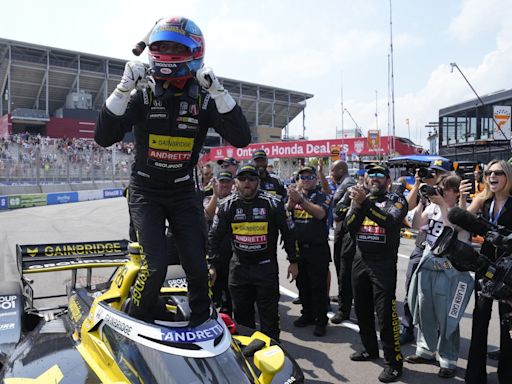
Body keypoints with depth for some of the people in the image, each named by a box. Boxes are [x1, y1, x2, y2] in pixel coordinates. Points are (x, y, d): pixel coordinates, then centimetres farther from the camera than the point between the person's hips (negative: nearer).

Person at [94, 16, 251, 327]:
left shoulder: (203, 98, -6)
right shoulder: (143, 94, -7)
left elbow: (241, 138, -18)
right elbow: (104, 137, -16)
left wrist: (218, 91, -26)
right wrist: (124, 88, -25)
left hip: (184, 192, 2)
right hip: (146, 192, -1)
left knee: (197, 265, 1)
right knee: (156, 264, -13)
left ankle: (203, 323, 23)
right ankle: (137, 320, 14)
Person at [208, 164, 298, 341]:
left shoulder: (273, 203, -5)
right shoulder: (227, 205, 0)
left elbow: (288, 232, 3)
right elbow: (214, 236, 6)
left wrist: (293, 262, 4)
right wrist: (212, 265, 1)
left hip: (266, 266, -2)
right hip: (239, 266, 3)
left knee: (269, 314, 2)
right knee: (241, 314, 11)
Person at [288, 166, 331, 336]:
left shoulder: (322, 196, -1)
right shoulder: (294, 194, 10)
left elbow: (320, 213, -21)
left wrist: (300, 200, -31)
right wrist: (291, 199, -25)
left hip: (317, 249, -4)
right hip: (298, 247, 4)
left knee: (318, 286, 0)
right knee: (302, 284, 13)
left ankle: (321, 320, 9)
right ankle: (307, 314, 27)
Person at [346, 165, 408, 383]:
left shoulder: (396, 200, -3)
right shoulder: (360, 198, 11)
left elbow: (390, 221, -23)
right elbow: (349, 226, 1)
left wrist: (366, 202, -31)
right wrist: (357, 206, -16)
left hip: (384, 263, -5)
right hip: (360, 260, 6)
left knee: (385, 313, -6)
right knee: (362, 309, 15)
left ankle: (394, 361, 7)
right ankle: (370, 349, 33)